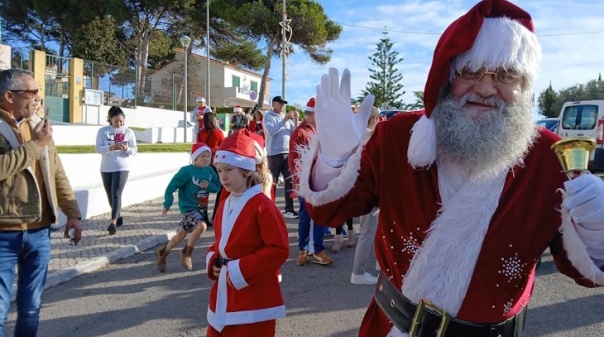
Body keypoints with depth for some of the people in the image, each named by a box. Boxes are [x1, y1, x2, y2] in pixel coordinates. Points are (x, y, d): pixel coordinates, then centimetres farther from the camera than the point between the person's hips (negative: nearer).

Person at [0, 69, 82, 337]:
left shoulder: (39, 126, 11)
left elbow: (58, 174, 13)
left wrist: (72, 213, 6)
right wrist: (35, 145, -14)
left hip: (39, 232, 5)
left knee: (31, 307, 15)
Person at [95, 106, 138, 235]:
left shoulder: (128, 132, 0)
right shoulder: (102, 131, 1)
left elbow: (134, 150, -2)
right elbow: (98, 148, -8)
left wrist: (126, 149, -23)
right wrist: (111, 148, -26)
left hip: (122, 168, -2)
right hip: (106, 168, 3)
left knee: (116, 194, -14)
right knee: (110, 195, 12)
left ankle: (113, 222, -20)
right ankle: (118, 217, 32)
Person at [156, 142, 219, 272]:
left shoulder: (210, 171, -1)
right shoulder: (186, 171, -16)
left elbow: (217, 187, 7)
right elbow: (172, 186, -13)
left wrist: (209, 186, -15)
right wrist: (167, 204, -16)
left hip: (202, 208, 6)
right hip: (188, 207, -6)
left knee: (181, 234, 14)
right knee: (202, 225, -28)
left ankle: (162, 252, 36)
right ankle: (186, 253, -5)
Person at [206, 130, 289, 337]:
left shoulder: (262, 206, -16)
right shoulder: (225, 205, 9)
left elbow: (279, 249, -20)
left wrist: (240, 269, -22)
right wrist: (213, 260, 0)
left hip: (254, 301, -8)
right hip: (224, 297, 8)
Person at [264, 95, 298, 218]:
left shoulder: (286, 116, 12)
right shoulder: (268, 116, -1)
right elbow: (271, 131, -17)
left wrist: (295, 121, -5)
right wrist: (284, 120, -18)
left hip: (288, 152, 5)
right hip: (274, 153, -5)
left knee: (290, 181, 3)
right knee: (272, 182, 2)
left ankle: (289, 209, 8)